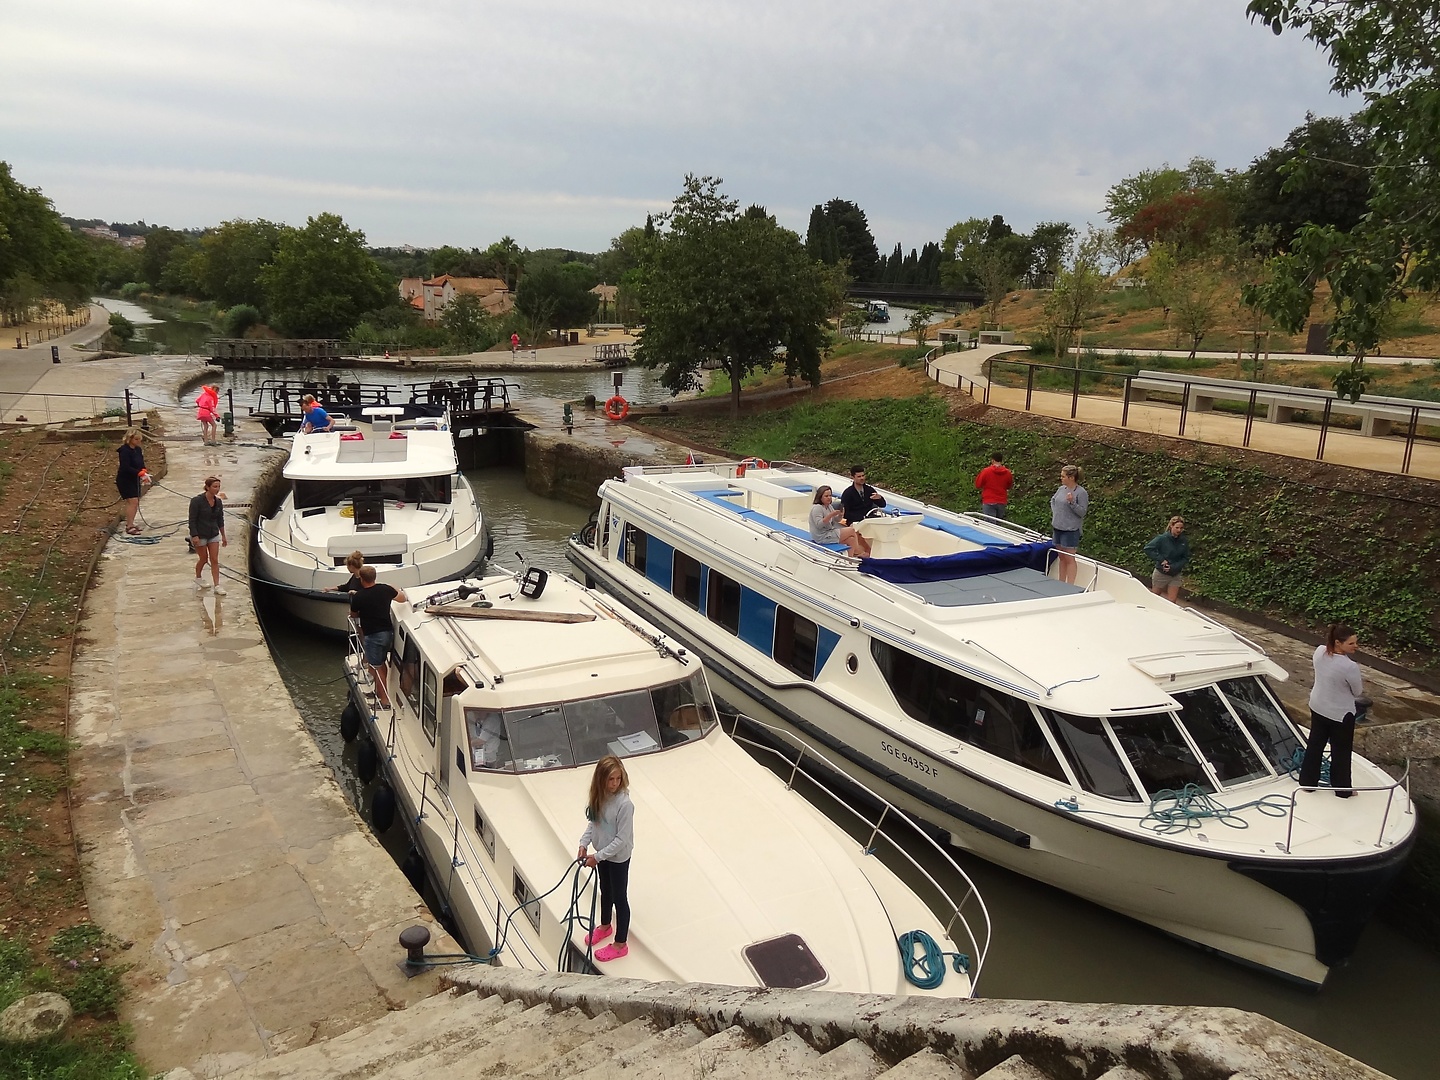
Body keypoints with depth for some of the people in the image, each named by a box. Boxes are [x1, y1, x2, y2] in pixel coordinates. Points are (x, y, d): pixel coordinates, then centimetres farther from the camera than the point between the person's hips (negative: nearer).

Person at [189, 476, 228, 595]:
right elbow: (192, 520, -15)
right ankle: (198, 578, 37)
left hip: (214, 535, 4)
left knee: (214, 560, -1)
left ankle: (217, 586, -1)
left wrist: (223, 536, 12)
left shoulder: (218, 502, 1)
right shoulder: (197, 501, -16)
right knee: (204, 558, 9)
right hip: (200, 535, -4)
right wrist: (194, 536, -21)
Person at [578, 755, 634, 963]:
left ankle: (620, 944, 27)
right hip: (602, 853, 7)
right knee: (605, 891, 27)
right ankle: (605, 926, 52)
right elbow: (593, 822, 5)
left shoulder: (624, 803, -31)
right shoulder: (599, 796, -10)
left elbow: (622, 839, -26)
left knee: (619, 898, 10)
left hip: (618, 858, -7)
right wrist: (584, 844, -9)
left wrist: (597, 857, -22)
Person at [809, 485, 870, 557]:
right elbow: (819, 525, -27)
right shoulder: (817, 508, -18)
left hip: (830, 533, 10)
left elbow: (836, 520, 15)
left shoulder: (829, 506, 12)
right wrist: (831, 515, -31)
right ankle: (859, 553, 12)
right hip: (823, 537, -10)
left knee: (851, 539, -4)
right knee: (852, 531, -5)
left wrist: (841, 515, -8)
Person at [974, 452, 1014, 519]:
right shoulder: (1007, 473, -1)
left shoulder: (986, 471, -11)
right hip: (1002, 503, 4)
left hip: (989, 503, -4)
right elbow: (1009, 486, 15)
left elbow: (978, 486, 0)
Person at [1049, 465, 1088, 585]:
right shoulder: (1062, 489, 7)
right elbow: (1053, 500, 26)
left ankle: (1070, 586, -1)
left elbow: (1082, 512, -15)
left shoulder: (1081, 493, -13)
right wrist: (1054, 513, 14)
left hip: (1071, 530, -7)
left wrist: (1072, 502, -27)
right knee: (1062, 558, 14)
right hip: (1058, 527, 7)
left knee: (1069, 559, -4)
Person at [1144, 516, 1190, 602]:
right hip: (1161, 574, -3)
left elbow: (1186, 558, -1)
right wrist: (1161, 560, -20)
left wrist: (1173, 567, -15)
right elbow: (1148, 549, -17)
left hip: (1175, 575, 3)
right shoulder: (1163, 538, -15)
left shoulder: (1184, 542, -3)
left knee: (1172, 601, 0)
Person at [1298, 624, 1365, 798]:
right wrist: (1361, 684, 8)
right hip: (1340, 714, -6)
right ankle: (1342, 789, 32)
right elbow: (1358, 692, -12)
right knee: (1341, 751, 14)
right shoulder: (1350, 667, -31)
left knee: (1315, 744, 21)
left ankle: (1307, 782, 35)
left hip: (1317, 707, 6)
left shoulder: (1319, 651, -13)